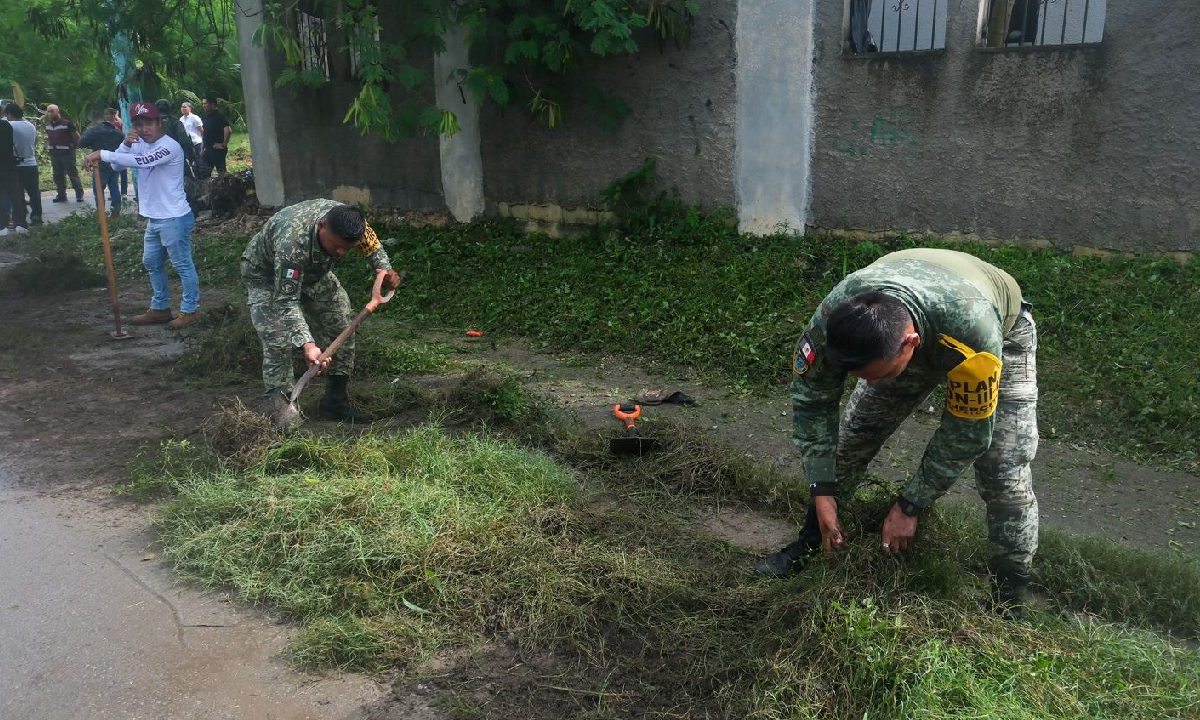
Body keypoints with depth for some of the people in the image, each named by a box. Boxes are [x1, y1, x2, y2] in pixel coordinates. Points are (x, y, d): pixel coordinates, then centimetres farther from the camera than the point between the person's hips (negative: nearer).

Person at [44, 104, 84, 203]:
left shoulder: (67, 123, -9)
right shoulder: (48, 125, 12)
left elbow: (76, 137, -4)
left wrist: (73, 147, -4)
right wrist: (48, 146, 14)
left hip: (67, 153, -7)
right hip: (54, 154, 7)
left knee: (73, 174, -6)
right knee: (58, 176, 9)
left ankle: (79, 194, 0)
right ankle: (61, 195, 17)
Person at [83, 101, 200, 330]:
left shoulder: (170, 146, -18)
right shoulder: (139, 145, 10)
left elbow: (140, 161, -32)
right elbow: (117, 164, 4)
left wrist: (102, 154, -31)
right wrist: (126, 144, -12)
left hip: (174, 218, -10)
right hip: (153, 218, 10)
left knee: (183, 265, 1)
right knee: (152, 263, 18)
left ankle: (189, 310, 10)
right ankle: (160, 308, 30)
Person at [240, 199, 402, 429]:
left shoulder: (347, 222, -29)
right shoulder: (292, 242, -47)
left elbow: (371, 244, -5)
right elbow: (286, 301, -43)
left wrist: (385, 268, -25)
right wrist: (307, 344, -52)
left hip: (314, 269, 6)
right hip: (267, 274, -6)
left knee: (342, 327, 0)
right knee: (278, 342, -19)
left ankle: (335, 400, 12)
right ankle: (282, 411, -10)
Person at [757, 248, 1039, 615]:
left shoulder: (971, 336, -46)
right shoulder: (834, 318, -36)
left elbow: (966, 436, -30)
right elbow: (810, 398, -20)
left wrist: (910, 506, -23)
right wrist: (822, 491, -22)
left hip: (1002, 334, -3)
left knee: (1004, 469, -16)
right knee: (853, 434, -5)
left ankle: (1011, 595, 2)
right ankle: (812, 542, 14)